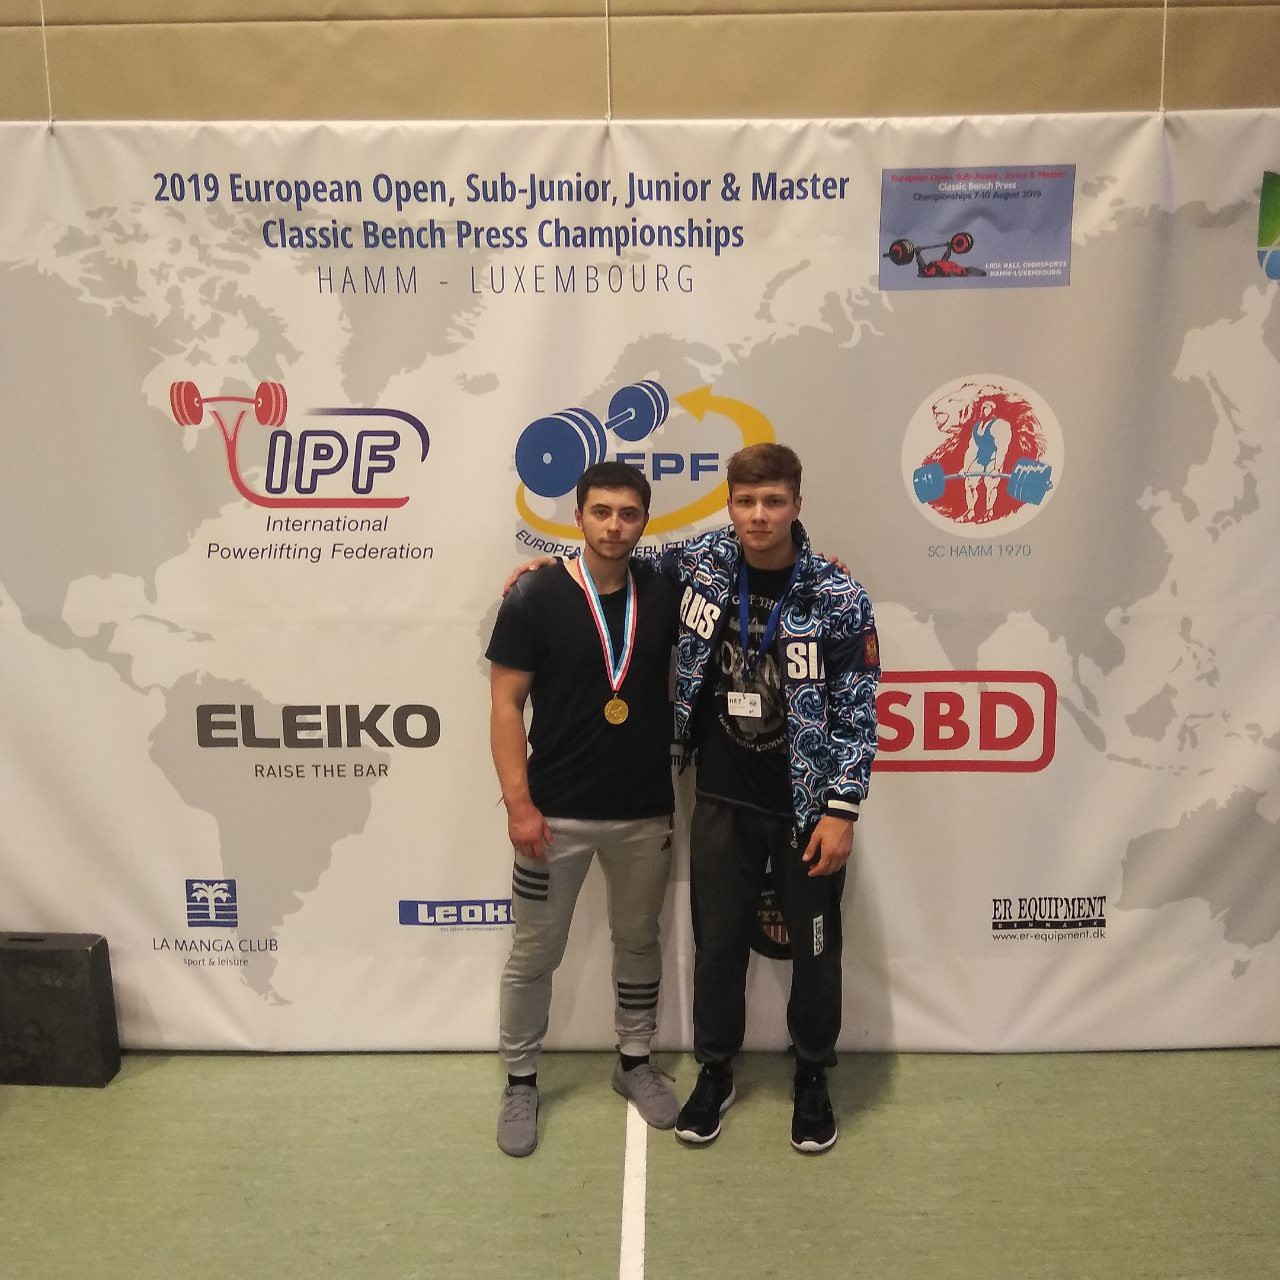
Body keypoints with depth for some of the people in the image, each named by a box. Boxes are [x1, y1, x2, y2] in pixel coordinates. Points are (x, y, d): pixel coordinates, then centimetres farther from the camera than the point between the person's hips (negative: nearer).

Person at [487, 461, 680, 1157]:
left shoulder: (665, 591, -1)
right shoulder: (536, 596, -9)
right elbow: (506, 704, -8)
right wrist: (518, 802, -14)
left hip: (645, 811, 3)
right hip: (556, 812, -3)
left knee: (638, 940, 18)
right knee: (535, 951, 9)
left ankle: (635, 1061, 40)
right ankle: (520, 1080, 30)